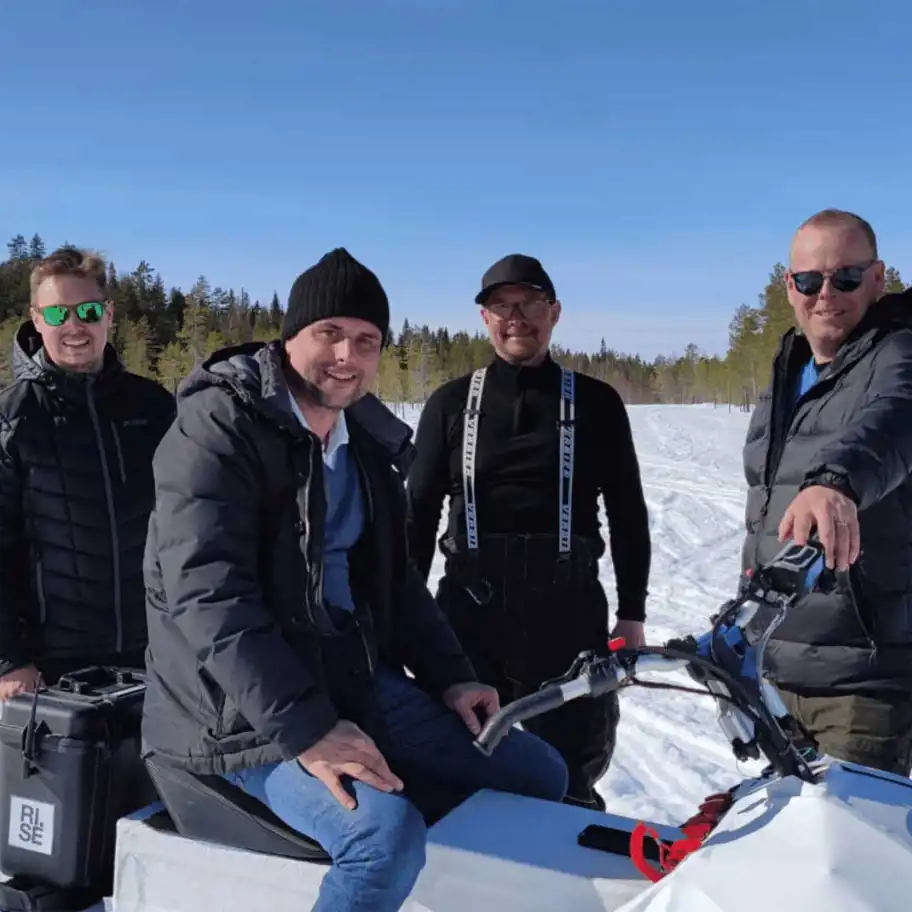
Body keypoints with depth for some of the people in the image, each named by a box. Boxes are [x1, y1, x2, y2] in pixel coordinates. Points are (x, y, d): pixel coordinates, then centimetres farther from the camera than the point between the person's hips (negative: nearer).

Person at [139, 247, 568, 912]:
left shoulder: (368, 441, 10)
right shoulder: (216, 430, -14)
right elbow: (208, 599, -23)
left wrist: (450, 677, 10)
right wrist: (305, 730, -28)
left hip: (358, 676, 8)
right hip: (243, 709, -7)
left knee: (539, 775, 5)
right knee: (389, 832, -31)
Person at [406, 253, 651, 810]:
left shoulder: (596, 403, 5)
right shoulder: (452, 404, 8)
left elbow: (628, 513, 7)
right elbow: (419, 512, 10)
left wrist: (633, 613, 3)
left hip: (569, 607, -1)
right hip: (469, 603, 1)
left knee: (571, 766, 7)